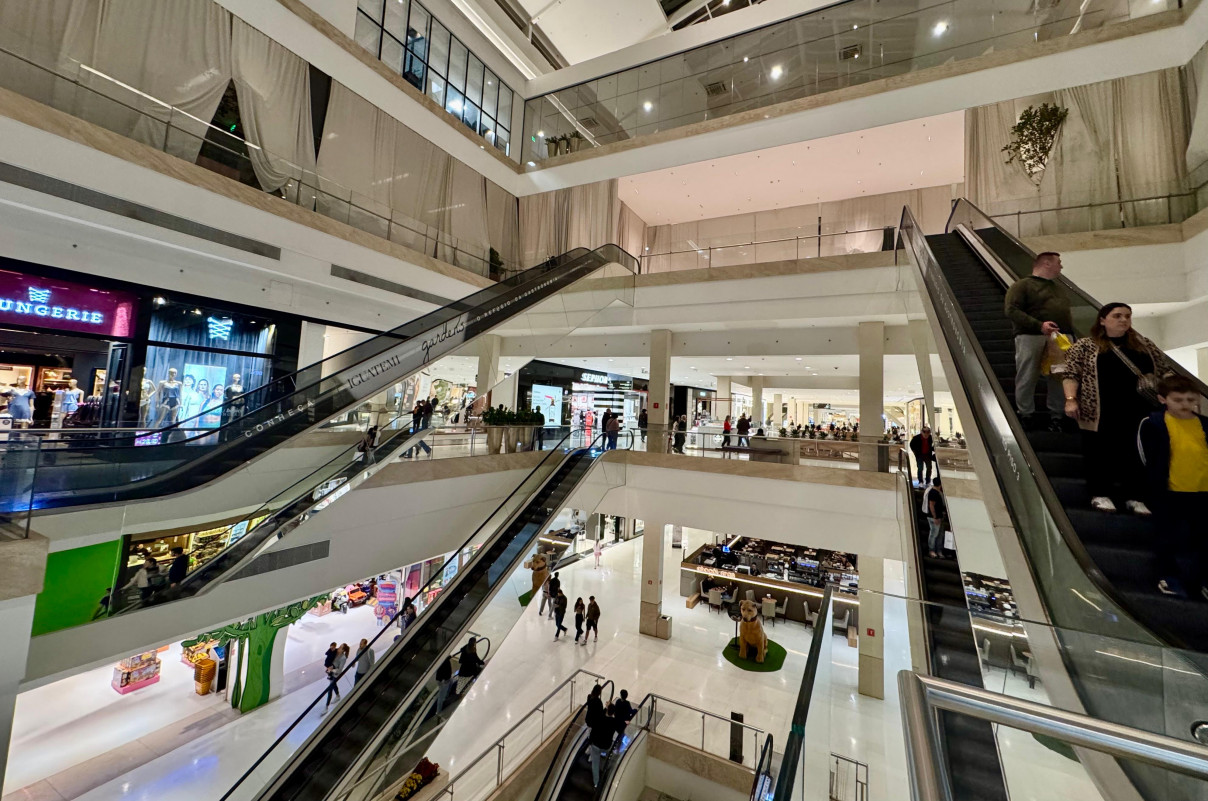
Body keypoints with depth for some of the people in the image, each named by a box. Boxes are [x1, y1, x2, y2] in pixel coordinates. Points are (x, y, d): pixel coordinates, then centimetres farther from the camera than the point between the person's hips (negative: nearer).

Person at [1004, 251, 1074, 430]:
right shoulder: (1023, 285, 1)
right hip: (1031, 337, -7)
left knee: (1060, 378, 5)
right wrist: (1039, 325, -20)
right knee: (1028, 377, -5)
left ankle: (1056, 414, 14)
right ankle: (1026, 413, 7)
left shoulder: (1058, 287, 27)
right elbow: (1011, 310, -12)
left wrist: (1071, 333, 17)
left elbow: (1067, 313, 30)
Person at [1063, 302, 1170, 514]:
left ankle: (1135, 497, 16)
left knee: (1139, 454, 6)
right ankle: (1100, 494, 11)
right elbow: (1071, 374, -6)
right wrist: (1071, 399, -16)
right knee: (1100, 453, 1)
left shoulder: (1144, 345, 14)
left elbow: (1164, 369, 20)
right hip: (1102, 414, -4)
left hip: (1139, 411, 4)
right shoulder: (1085, 346, -1)